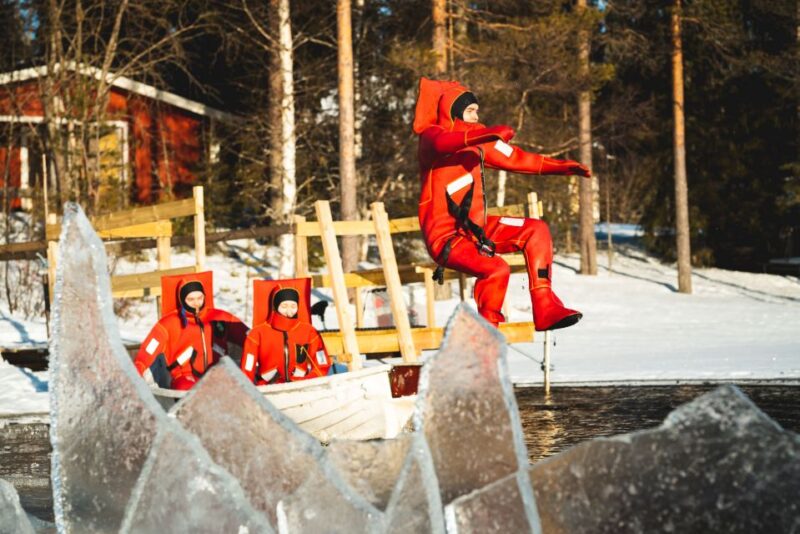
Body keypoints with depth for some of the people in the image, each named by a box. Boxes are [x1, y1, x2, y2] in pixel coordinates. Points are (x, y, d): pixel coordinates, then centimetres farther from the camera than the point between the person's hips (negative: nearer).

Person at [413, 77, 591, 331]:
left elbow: (516, 158, 20)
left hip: (476, 228, 8)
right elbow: (442, 143, -32)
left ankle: (545, 308, -6)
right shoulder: (432, 136, -7)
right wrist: (488, 134, -48)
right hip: (446, 236, -8)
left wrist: (562, 166, 12)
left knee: (536, 230, -3)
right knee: (496, 269, -30)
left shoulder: (478, 141, 16)